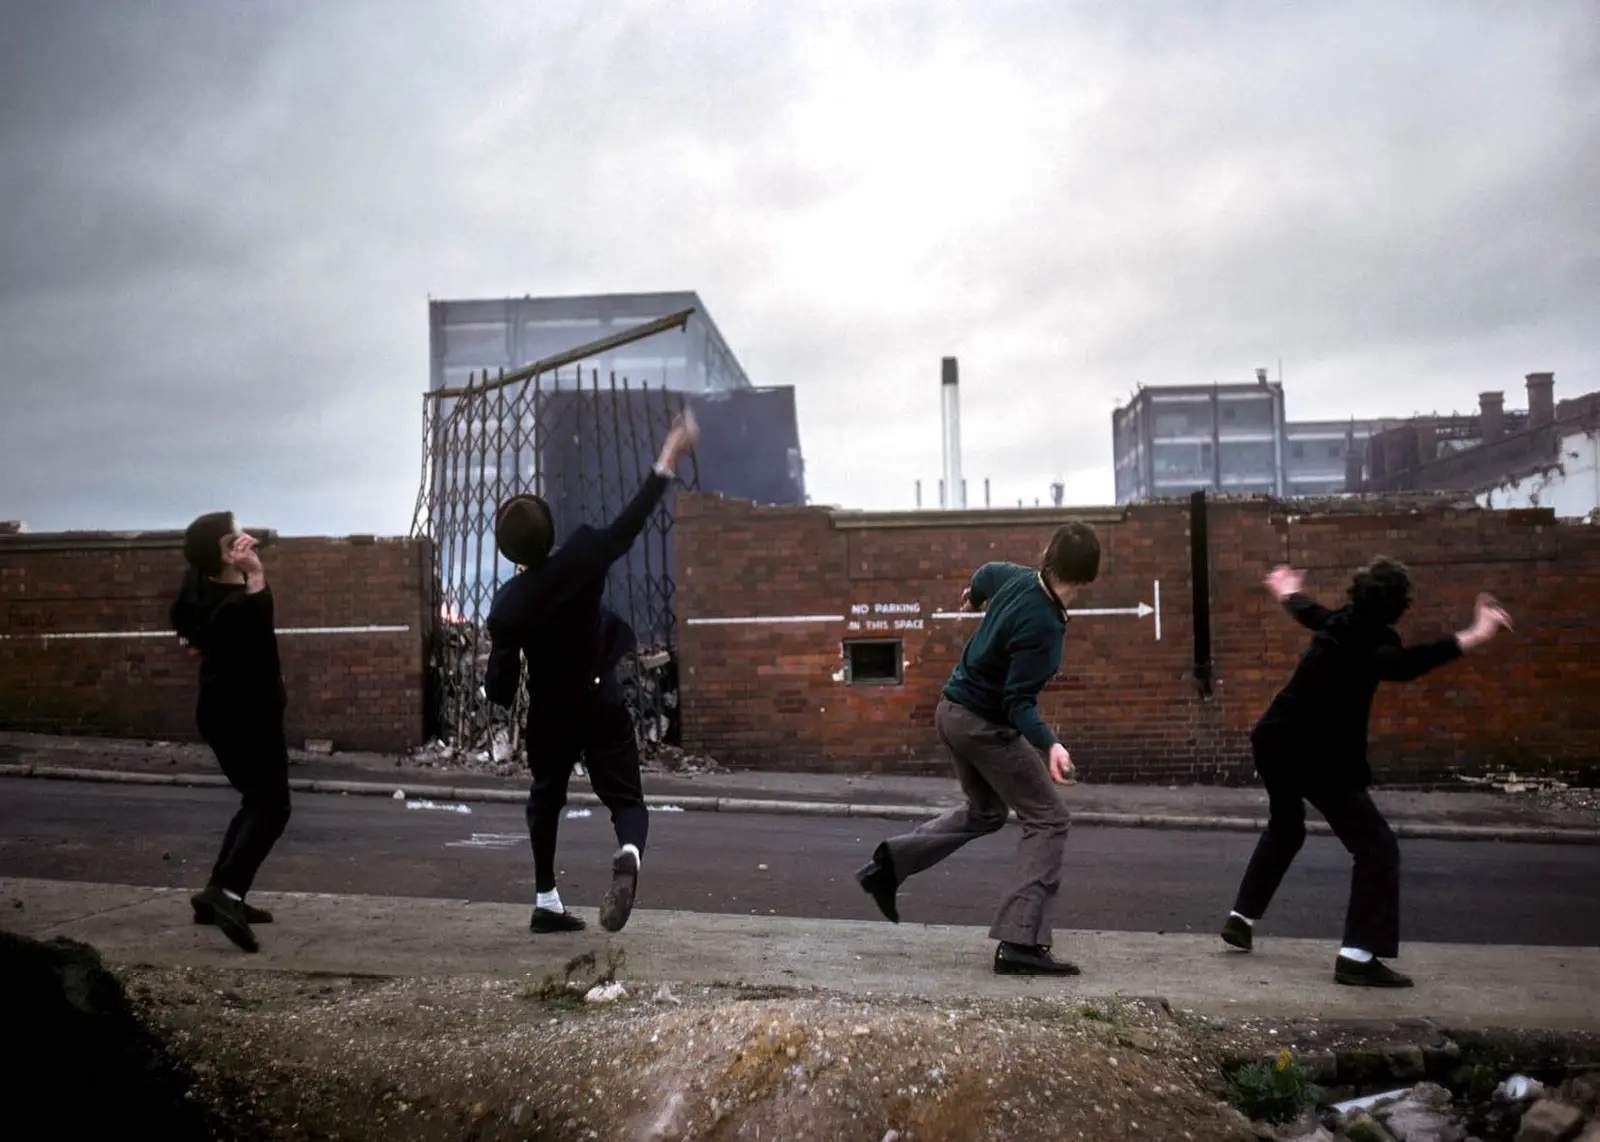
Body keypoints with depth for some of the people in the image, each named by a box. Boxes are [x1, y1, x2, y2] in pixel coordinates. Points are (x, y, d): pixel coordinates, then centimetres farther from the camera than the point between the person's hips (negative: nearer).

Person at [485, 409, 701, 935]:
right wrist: (668, 459, -8)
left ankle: (547, 902, 26)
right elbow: (630, 522, -13)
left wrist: (494, 692, 13)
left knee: (546, 798, 25)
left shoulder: (506, 605, -16)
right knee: (626, 799, 2)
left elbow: (500, 689, -11)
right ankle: (629, 853, -34)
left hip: (548, 715, 1)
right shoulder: (580, 557, -20)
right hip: (603, 707, -1)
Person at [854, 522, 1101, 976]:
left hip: (953, 710, 9)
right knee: (1047, 819, -3)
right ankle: (1020, 942, -9)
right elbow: (1018, 702, -26)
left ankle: (891, 862, 19)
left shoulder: (1018, 578, -4)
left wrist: (975, 594, 43)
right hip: (986, 725, -9)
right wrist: (1049, 745, -40)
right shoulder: (1042, 626, -28)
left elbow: (987, 572, 21)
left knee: (985, 812, 26)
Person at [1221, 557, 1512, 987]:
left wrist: (1289, 593, 51)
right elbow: (1403, 663, -44)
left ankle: (1240, 918, 34)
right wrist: (1469, 640, -55)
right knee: (1376, 847, -5)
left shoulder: (1341, 625, 4)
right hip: (1316, 755, -9)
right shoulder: (1364, 642, -20)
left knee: (1285, 829, 30)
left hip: (1275, 742, 9)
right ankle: (1358, 956, -12)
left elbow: (1310, 613, 28)